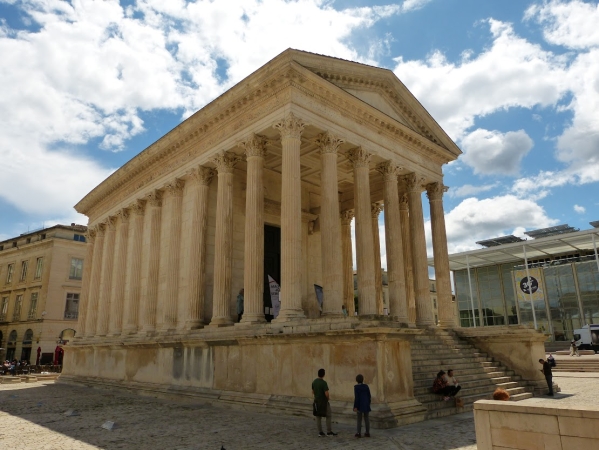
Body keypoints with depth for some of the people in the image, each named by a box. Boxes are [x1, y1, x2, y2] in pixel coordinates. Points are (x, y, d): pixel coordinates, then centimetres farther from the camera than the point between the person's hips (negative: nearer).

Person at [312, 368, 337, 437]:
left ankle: (320, 432, 13)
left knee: (318, 417, 10)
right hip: (324, 402, -6)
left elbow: (313, 392, 10)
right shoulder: (324, 383, -20)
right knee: (328, 416, 7)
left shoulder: (314, 382, 2)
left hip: (316, 402, 7)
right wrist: (327, 399, -2)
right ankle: (329, 432, 10)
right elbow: (326, 393, -22)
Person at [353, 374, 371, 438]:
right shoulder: (366, 386, 2)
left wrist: (355, 406, -12)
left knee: (359, 419, 3)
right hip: (366, 404, 4)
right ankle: (367, 433, 11)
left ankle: (359, 433, 4)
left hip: (360, 405, -4)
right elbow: (369, 396, 5)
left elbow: (356, 397, -15)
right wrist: (368, 404, 15)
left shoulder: (356, 387, -11)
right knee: (366, 418, 10)